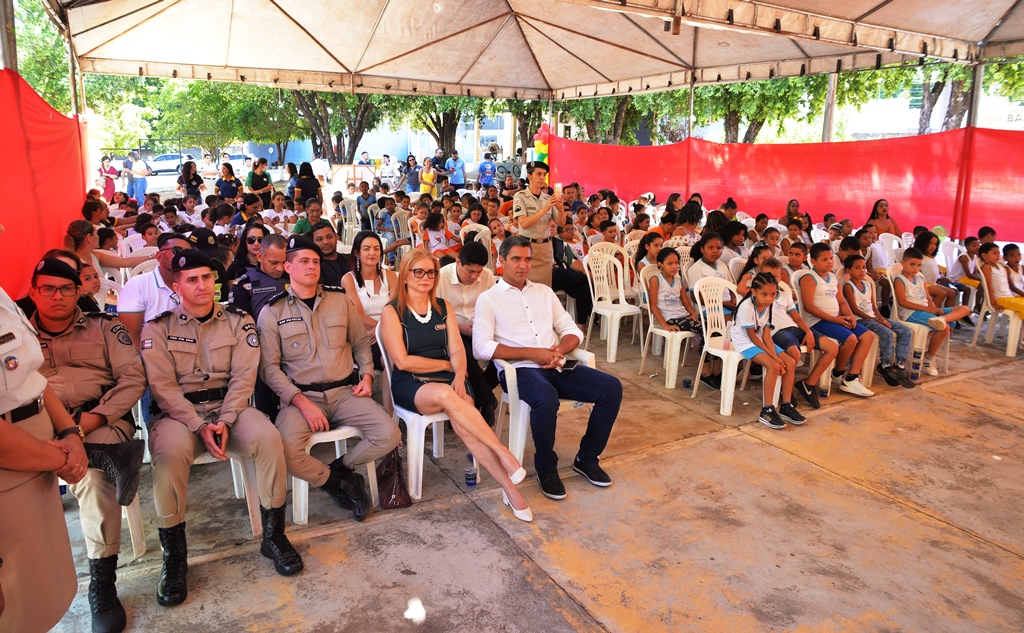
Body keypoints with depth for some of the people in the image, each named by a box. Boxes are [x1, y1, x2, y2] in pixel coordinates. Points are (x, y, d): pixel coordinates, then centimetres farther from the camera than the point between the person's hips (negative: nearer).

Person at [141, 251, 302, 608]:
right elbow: (163, 386, -6)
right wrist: (200, 425, -18)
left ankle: (273, 536, -9)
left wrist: (224, 421, -16)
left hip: (229, 406, 1)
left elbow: (243, 377, -2)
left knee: (268, 438, -28)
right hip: (179, 411, -1)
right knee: (169, 452, -34)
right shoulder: (158, 328, 4)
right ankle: (174, 556, -15)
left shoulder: (238, 322, 7)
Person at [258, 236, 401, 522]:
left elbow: (361, 343, 20)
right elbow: (269, 367, -3)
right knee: (286, 451, -31)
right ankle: (336, 481, 0)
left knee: (389, 434, -20)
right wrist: (302, 402, -15)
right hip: (300, 395, -2)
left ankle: (340, 467, 7)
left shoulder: (340, 300, 10)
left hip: (345, 391, 3)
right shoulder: (272, 312, 1)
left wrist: (367, 374, 1)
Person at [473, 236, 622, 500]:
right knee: (546, 398, -37)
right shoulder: (489, 299, 5)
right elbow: (481, 348, -9)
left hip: (557, 367, 5)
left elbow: (573, 331, 18)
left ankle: (587, 458, 4)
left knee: (611, 387, -14)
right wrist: (532, 353, -15)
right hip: (521, 369, -5)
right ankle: (546, 467, -10)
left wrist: (559, 349, -7)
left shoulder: (544, 292, 21)